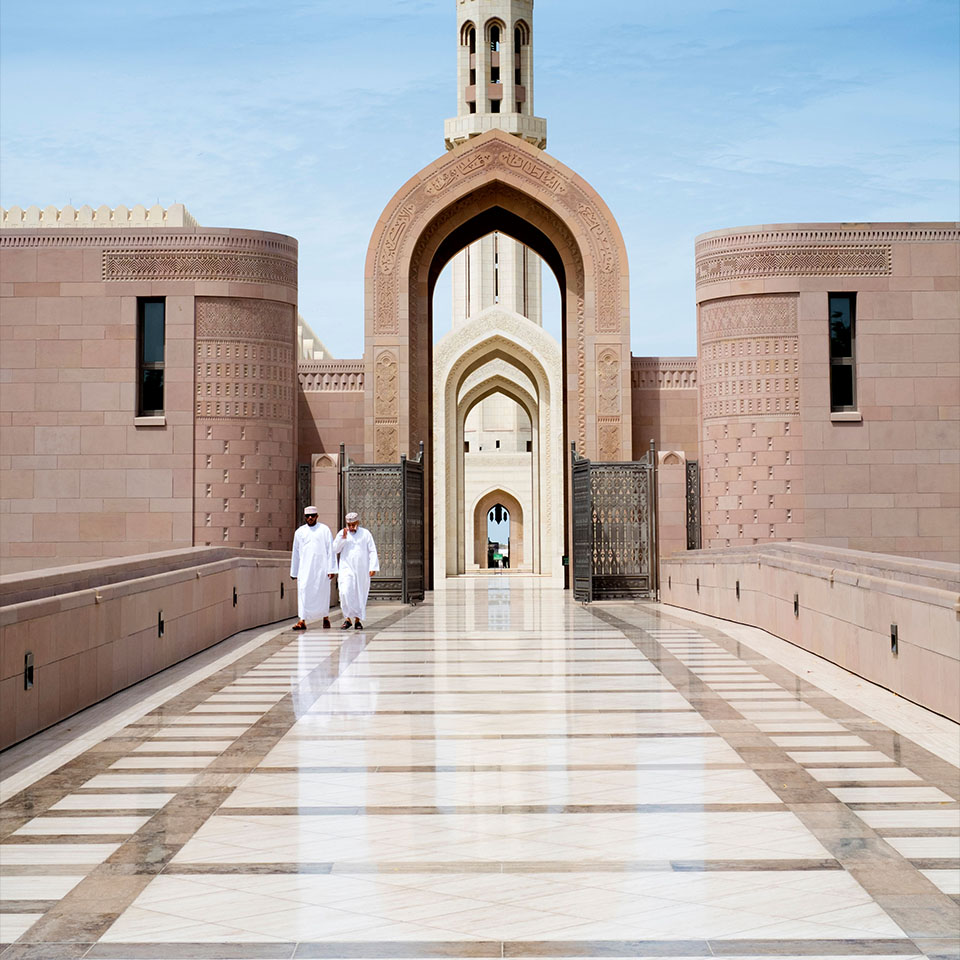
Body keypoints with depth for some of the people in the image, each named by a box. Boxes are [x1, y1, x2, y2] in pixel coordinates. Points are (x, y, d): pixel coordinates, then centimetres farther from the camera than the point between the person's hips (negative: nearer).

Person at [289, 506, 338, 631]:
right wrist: (294, 572, 15)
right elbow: (296, 553, 16)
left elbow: (331, 550, -1)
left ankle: (325, 617, 27)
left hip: (321, 567, -2)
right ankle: (302, 621, -16)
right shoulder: (299, 531, 10)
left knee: (322, 593, 6)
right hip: (305, 568, 2)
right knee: (303, 591, -11)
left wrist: (332, 569, -8)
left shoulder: (324, 530, 2)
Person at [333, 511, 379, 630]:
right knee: (345, 593, -16)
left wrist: (373, 567, -8)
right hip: (347, 568, 0)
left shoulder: (365, 533, 4)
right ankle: (347, 618, -8)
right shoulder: (341, 534, 7)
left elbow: (372, 551, 2)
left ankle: (357, 620, 12)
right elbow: (335, 550, -1)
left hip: (362, 570, 0)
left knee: (360, 595, 3)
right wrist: (343, 538, -14)